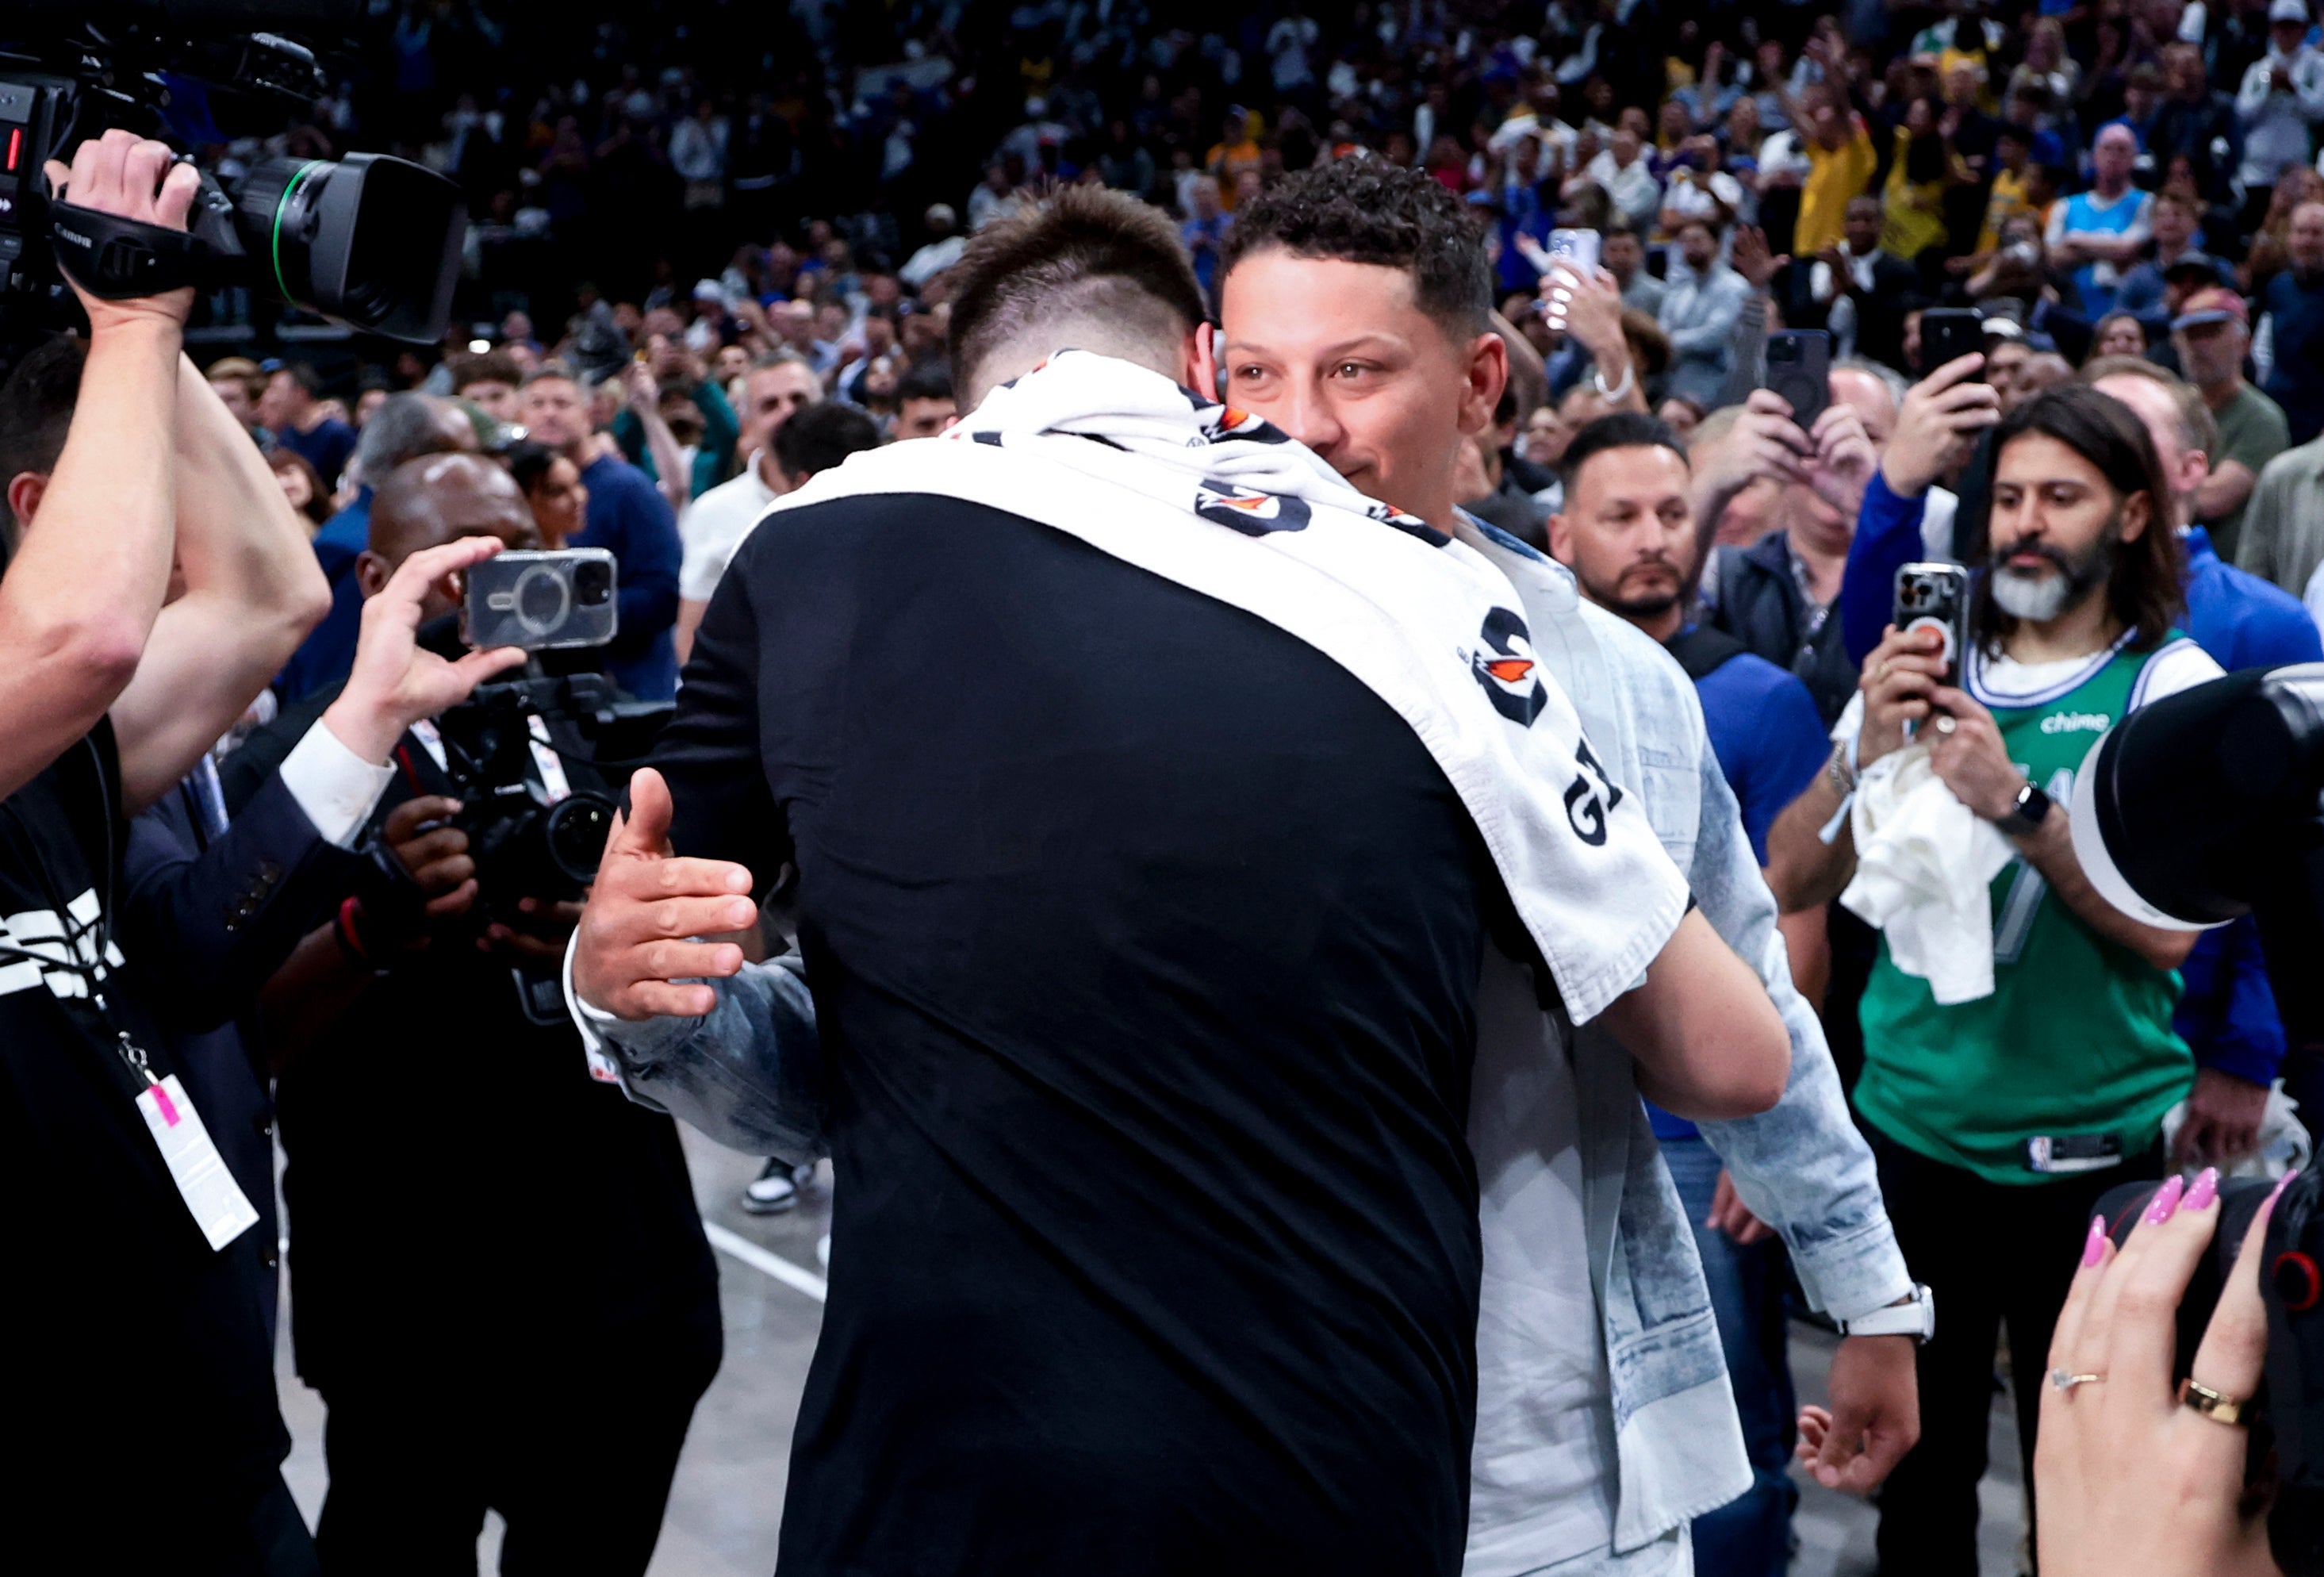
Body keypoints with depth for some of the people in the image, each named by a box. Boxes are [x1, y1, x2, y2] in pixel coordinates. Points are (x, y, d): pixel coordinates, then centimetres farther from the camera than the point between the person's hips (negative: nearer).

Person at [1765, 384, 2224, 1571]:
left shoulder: (2170, 684, -6)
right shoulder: (1924, 665, 4)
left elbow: (2169, 926, -18)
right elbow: (1792, 878, -2)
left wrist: (2013, 800, -29)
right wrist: (1868, 755, -19)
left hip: (2090, 1149, -3)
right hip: (1909, 1127, 3)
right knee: (1918, 1469, 15)